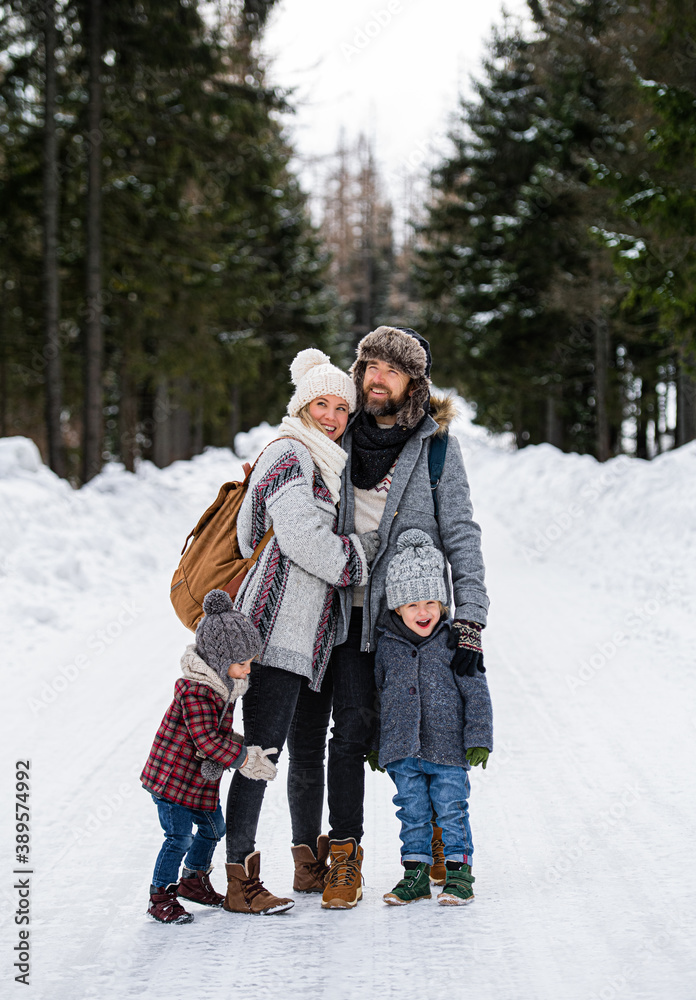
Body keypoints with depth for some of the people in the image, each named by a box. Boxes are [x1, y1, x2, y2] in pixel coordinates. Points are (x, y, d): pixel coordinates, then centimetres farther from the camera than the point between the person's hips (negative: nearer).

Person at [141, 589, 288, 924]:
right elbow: (206, 740, -29)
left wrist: (240, 747, -3)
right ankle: (160, 896, 6)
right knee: (179, 836, -7)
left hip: (202, 777, 10)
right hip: (172, 776, -10)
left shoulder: (222, 683, 6)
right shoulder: (195, 691, -27)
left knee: (213, 826, 19)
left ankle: (193, 880, 39)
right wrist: (243, 758, -24)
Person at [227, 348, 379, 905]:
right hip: (279, 630, -9)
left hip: (316, 634, 9)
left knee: (310, 752, 15)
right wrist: (364, 554, -5)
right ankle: (240, 874, -3)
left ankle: (310, 866, 26)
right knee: (263, 751, -8)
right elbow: (306, 541, -17)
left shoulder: (331, 464, 21)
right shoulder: (289, 457, -8)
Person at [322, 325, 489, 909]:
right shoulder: (343, 439, 7)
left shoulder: (436, 444, -2)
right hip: (352, 611, 2)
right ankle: (345, 856, 3)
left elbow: (460, 534, -6)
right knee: (352, 729, -6)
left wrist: (470, 620, -14)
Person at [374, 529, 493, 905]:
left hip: (447, 748, -3)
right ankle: (416, 873, 18)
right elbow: (378, 696, 13)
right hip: (402, 750, 3)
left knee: (450, 810, 3)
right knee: (412, 812, 9)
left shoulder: (454, 644, -5)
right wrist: (374, 745, 15)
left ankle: (459, 872, 14)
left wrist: (479, 740, -10)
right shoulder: (387, 647, 3)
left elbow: (477, 694, -4)